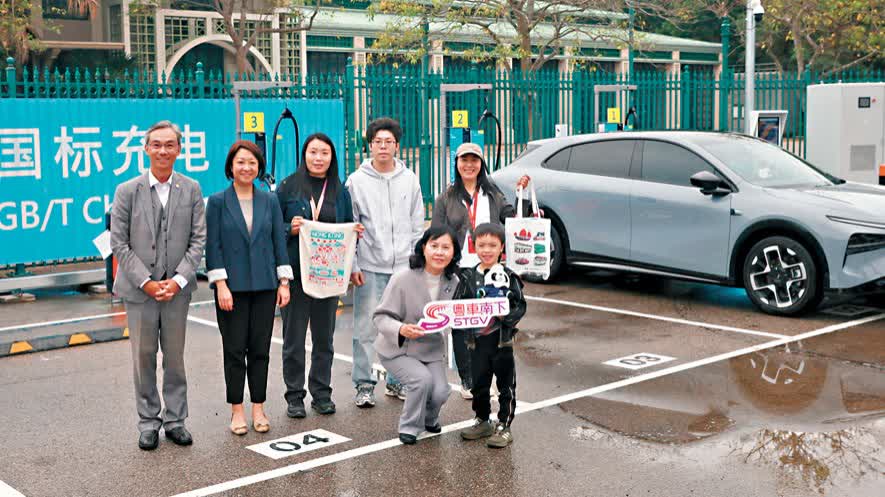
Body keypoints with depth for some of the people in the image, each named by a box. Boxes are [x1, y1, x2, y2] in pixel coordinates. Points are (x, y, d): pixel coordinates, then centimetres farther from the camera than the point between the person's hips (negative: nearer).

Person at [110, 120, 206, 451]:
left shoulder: (191, 190, 2)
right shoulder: (127, 191, -1)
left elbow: (198, 240, 0)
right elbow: (119, 243, -3)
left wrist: (178, 280, -11)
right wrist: (146, 282, -11)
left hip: (177, 287, 1)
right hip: (139, 287, -1)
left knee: (175, 357, 9)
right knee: (143, 357, 7)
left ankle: (174, 420, 21)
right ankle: (148, 423, 19)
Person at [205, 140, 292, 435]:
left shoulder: (269, 201, 7)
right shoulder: (217, 202, -1)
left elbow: (279, 242, 7)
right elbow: (213, 246, -4)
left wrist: (284, 282, 2)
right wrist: (221, 285, -12)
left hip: (264, 286, 2)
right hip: (232, 287, -2)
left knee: (260, 349, 6)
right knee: (235, 350, 3)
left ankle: (259, 409, 16)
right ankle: (237, 411, 13)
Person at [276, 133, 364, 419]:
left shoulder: (340, 191, 9)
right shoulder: (288, 187, 0)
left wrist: (354, 232, -5)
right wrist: (290, 228, -18)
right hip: (295, 273, -3)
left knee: (324, 338, 10)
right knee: (294, 339, 2)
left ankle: (322, 393, 20)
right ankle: (294, 396, 12)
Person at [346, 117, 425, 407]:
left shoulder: (409, 179, 8)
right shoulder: (357, 181, 0)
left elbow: (418, 225, 11)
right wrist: (352, 266, -6)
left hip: (404, 267, 2)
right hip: (369, 268, -2)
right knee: (365, 328, -1)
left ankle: (397, 382, 20)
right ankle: (364, 385, 8)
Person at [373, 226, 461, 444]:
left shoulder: (453, 282, -7)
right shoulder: (403, 279, -20)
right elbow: (381, 317, -18)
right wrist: (401, 329, -37)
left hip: (432, 348, 4)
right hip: (397, 348, -4)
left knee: (440, 392, -14)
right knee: (422, 379, -27)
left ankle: (429, 419, 24)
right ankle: (409, 427, 0)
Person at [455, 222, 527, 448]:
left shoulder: (508, 277, -5)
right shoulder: (468, 278, 3)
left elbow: (520, 306, -5)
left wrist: (506, 316, -22)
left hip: (502, 339, -3)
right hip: (477, 339, 3)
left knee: (506, 385, 4)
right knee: (479, 383, 13)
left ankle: (504, 426, 14)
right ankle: (482, 421, 29)